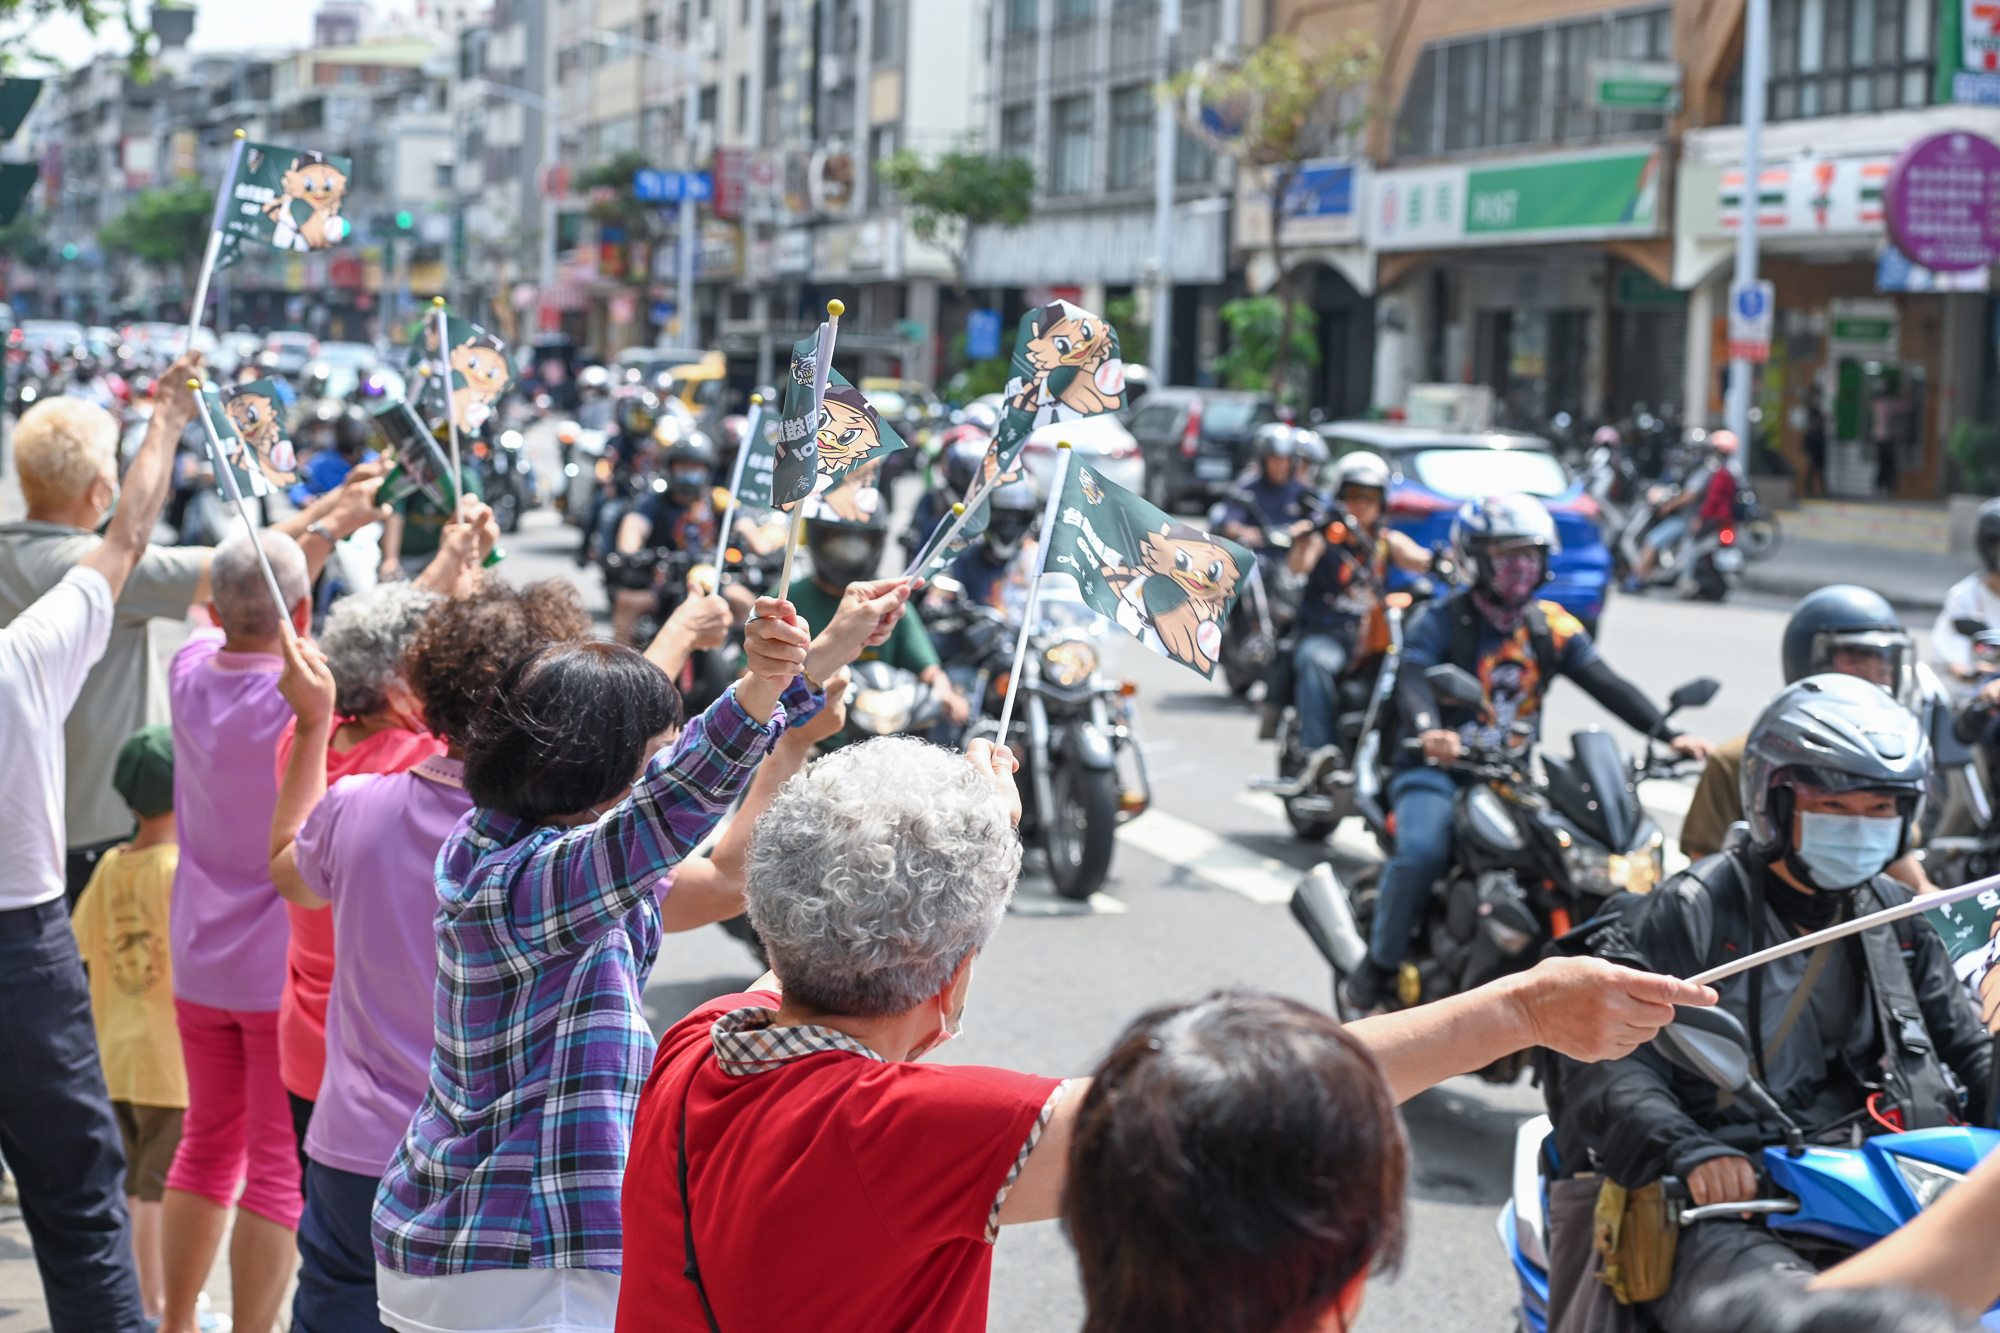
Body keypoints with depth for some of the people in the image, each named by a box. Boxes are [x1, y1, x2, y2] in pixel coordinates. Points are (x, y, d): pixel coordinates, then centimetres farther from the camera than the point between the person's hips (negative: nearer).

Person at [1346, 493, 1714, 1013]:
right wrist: (1429, 732, -44)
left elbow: (1606, 684, 0)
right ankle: (1378, 967, -16)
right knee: (1421, 851, -31)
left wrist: (1668, 735, -15)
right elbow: (1412, 679, -21)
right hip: (1438, 769, -5)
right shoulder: (1442, 621, -3)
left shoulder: (1553, 627, 10)